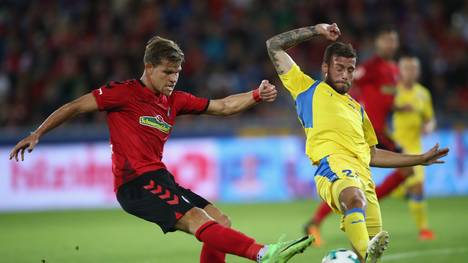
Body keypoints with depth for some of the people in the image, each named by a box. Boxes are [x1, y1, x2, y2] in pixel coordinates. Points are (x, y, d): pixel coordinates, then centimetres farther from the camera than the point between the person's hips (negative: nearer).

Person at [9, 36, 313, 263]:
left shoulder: (175, 100, 17)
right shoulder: (125, 92, -3)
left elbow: (222, 106, 16)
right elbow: (74, 107, 1)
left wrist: (257, 95, 0)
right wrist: (37, 134, -2)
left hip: (159, 179, 9)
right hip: (135, 183, -9)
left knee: (220, 222, 2)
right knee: (195, 219, -26)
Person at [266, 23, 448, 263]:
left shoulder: (356, 108, 37)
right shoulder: (308, 89, 23)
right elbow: (275, 46, 23)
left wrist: (421, 159, 39)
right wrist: (316, 31, 25)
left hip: (363, 176, 7)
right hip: (333, 165, -6)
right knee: (354, 198, -40)